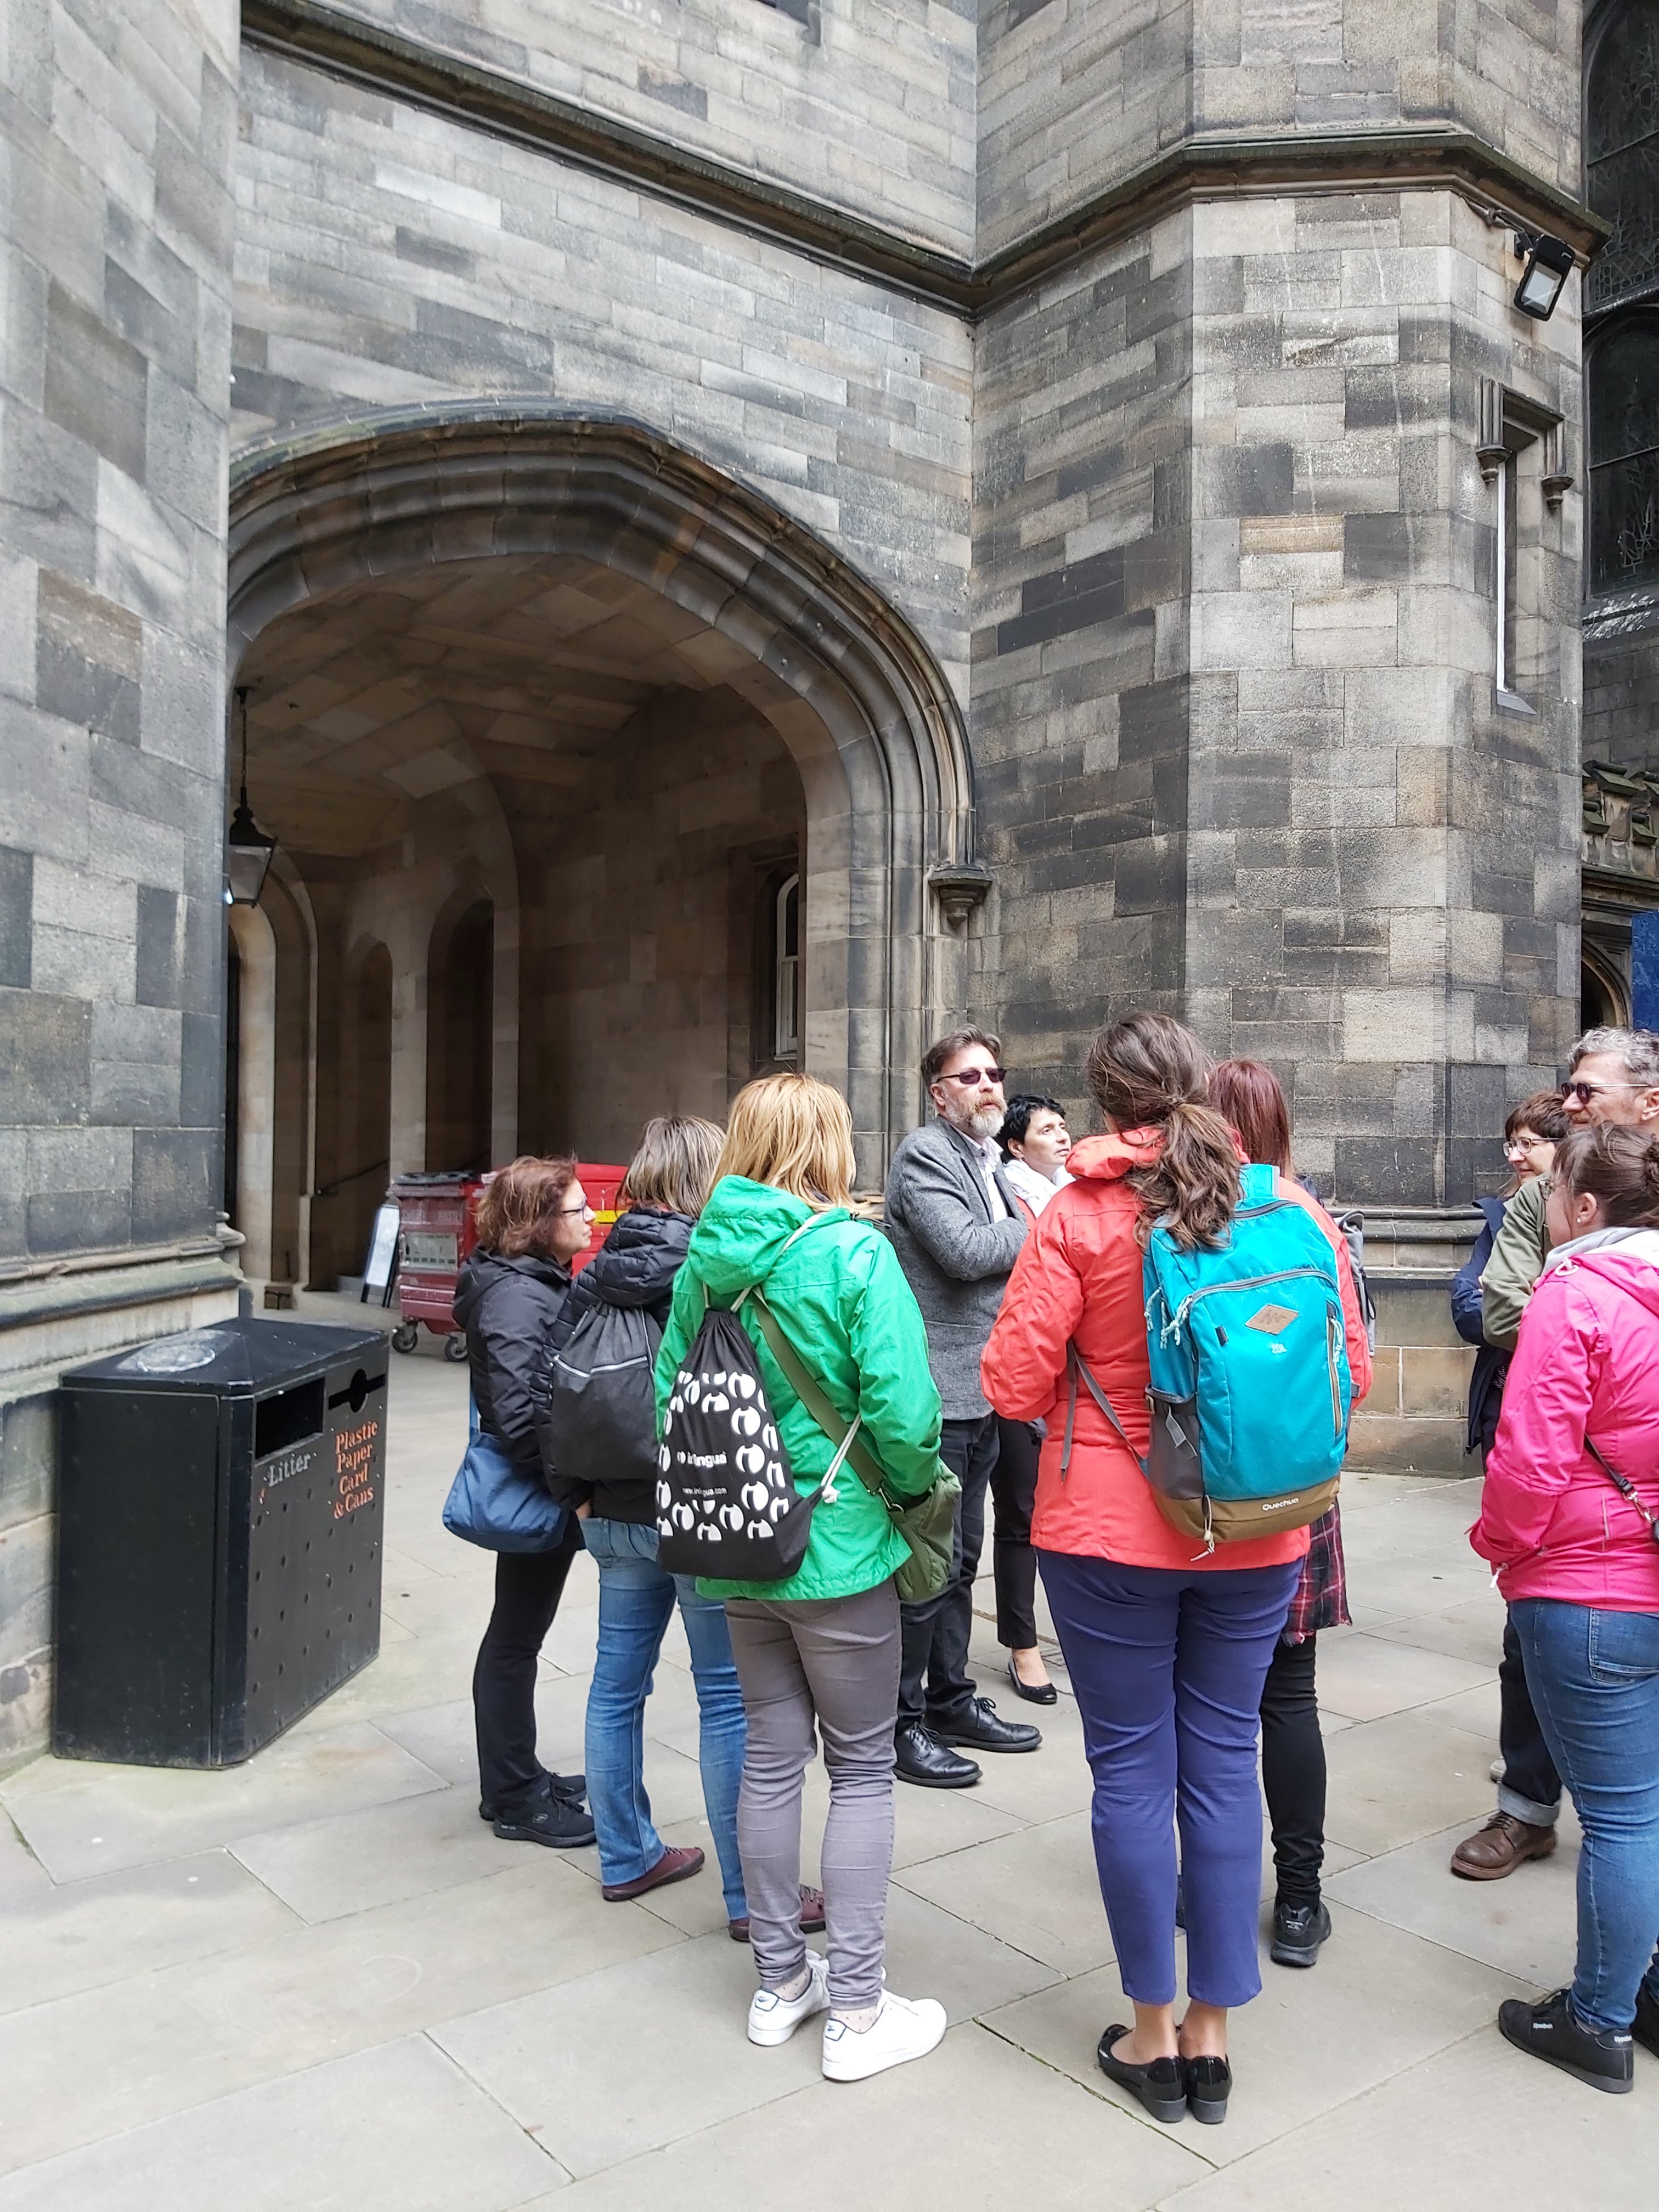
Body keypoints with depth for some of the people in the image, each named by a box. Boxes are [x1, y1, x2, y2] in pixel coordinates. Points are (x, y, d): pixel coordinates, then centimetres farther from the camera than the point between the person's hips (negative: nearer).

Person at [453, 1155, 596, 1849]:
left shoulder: (541, 1282, 8)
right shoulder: (516, 1297, -23)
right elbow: (517, 1415, -28)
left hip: (541, 1491, 10)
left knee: (517, 1635, 21)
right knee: (515, 1641, 5)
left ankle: (517, 1777, 36)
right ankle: (514, 1801, 20)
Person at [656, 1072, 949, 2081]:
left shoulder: (704, 1260, 0)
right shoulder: (854, 1253, -17)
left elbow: (672, 1392, 6)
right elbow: (902, 1410, -22)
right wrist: (920, 1485, -2)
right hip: (840, 1549, -5)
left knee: (772, 1754, 17)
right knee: (863, 1767, 9)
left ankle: (781, 1980, 32)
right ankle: (858, 2009, 18)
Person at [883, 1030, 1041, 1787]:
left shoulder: (989, 1161, 18)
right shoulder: (924, 1154, -11)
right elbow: (965, 1251, -22)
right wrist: (1036, 1225, -7)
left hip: (981, 1392, 9)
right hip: (939, 1391, -9)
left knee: (960, 1555, 18)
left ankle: (951, 1701, 31)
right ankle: (901, 1722, 11)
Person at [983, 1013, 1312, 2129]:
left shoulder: (1080, 1215, -13)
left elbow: (1014, 1384, -12)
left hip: (1111, 1532, -3)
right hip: (1256, 1536, 3)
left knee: (1133, 1771, 11)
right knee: (1224, 1764, 14)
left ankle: (1153, 2036, 26)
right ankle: (1212, 2035, 27)